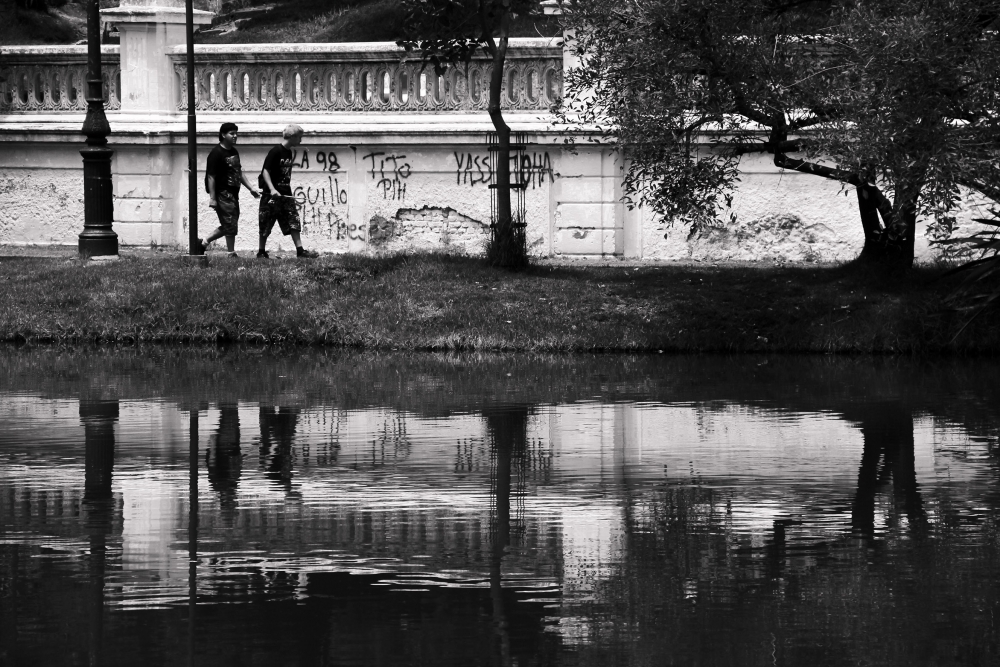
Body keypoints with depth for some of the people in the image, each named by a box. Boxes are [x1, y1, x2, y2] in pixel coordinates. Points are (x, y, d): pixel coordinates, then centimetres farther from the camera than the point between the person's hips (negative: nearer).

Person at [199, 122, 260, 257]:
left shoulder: (234, 152, 14)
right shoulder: (216, 153, -13)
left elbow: (239, 172, 24)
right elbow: (211, 176, -15)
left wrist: (250, 188, 17)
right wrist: (212, 198, -19)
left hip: (233, 194, 9)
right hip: (223, 194, -9)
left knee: (228, 227, 11)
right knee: (230, 225, -6)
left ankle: (204, 242, 20)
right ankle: (232, 254, 4)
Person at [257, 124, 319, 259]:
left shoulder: (289, 153, 12)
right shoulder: (275, 152, -12)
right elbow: (265, 171, -15)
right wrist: (272, 189, -25)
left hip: (286, 195, 7)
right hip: (272, 196, -7)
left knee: (294, 222, 0)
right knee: (266, 226, 1)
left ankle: (300, 250, -1)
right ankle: (262, 252, 11)